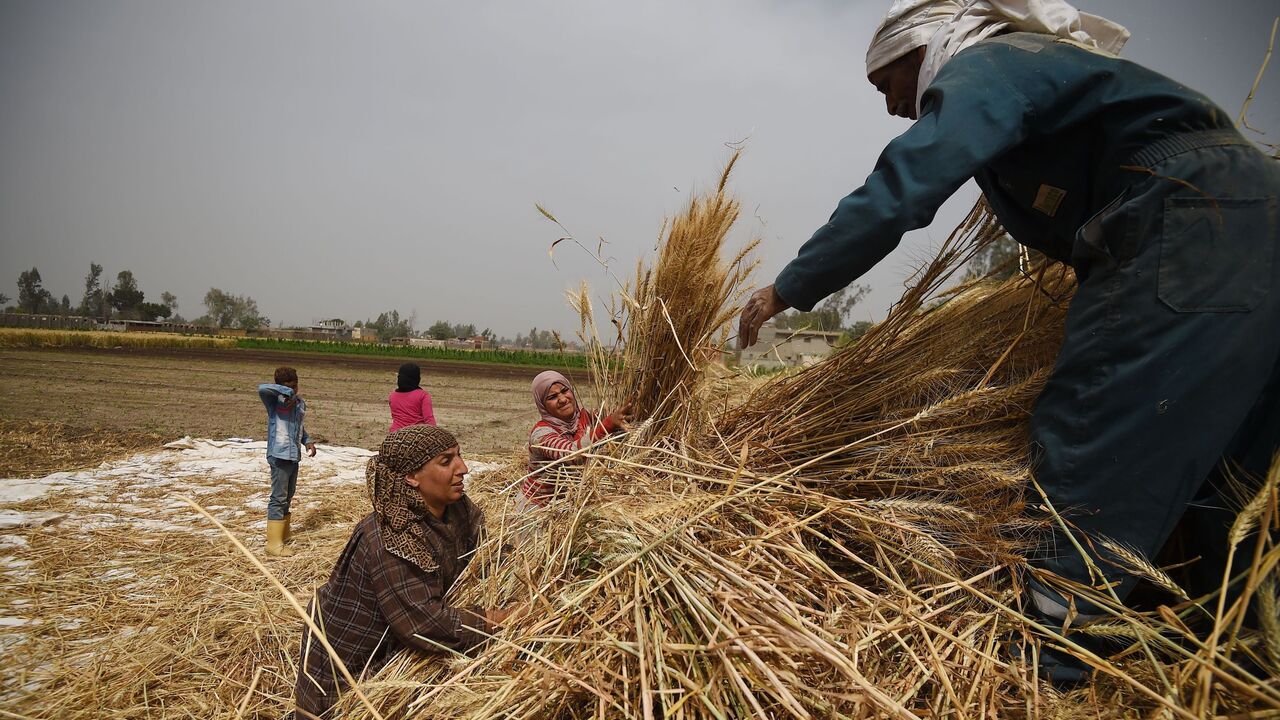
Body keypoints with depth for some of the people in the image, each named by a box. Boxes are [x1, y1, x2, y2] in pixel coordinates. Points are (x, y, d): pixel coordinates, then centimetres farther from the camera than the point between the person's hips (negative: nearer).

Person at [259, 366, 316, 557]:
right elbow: (262, 388, -33)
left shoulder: (301, 403, 9)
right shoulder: (274, 402, -11)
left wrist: (307, 441, 8)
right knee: (279, 497, -6)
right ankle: (274, 543, -3)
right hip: (279, 455, -7)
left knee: (288, 495, 20)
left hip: (294, 456, 7)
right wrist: (287, 392, -28)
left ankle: (283, 530, 36)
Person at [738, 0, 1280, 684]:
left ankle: (1039, 678, -6)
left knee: (1084, 476, -10)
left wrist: (787, 288, -8)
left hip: (1189, 233, -11)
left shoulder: (984, 68, -4)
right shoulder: (1025, 66, 27)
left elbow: (897, 192, -16)